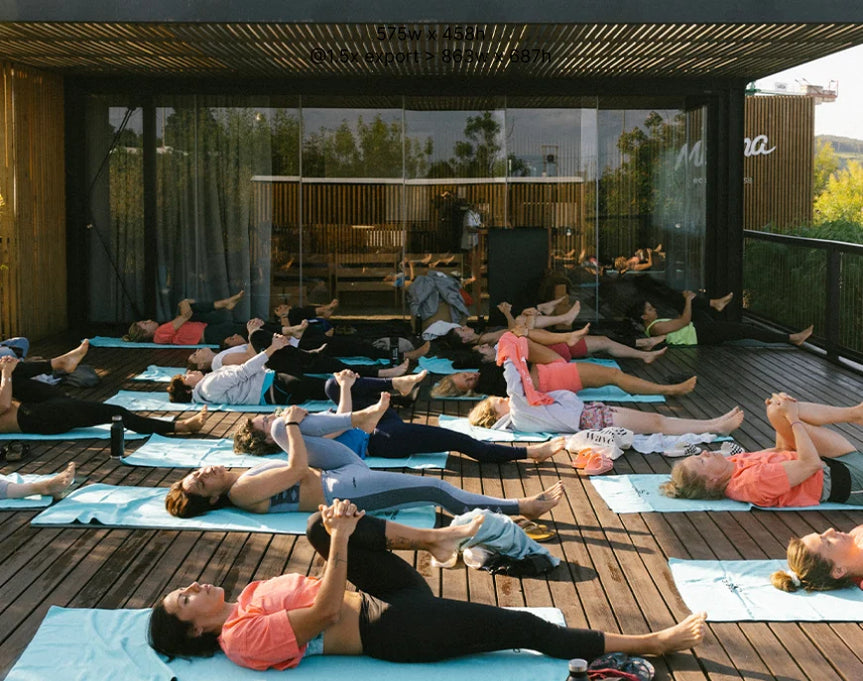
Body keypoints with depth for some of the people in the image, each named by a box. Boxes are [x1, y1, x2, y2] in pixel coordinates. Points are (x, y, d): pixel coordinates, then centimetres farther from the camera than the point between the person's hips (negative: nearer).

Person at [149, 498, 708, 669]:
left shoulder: (251, 598, 10)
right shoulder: (244, 638, -16)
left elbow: (318, 591, 16)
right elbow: (326, 611, -23)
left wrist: (334, 528, 1)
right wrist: (341, 540, -23)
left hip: (390, 600, 8)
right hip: (397, 630, -8)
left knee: (323, 527, -3)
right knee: (522, 629, -12)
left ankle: (438, 538, 3)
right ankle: (649, 642, -4)